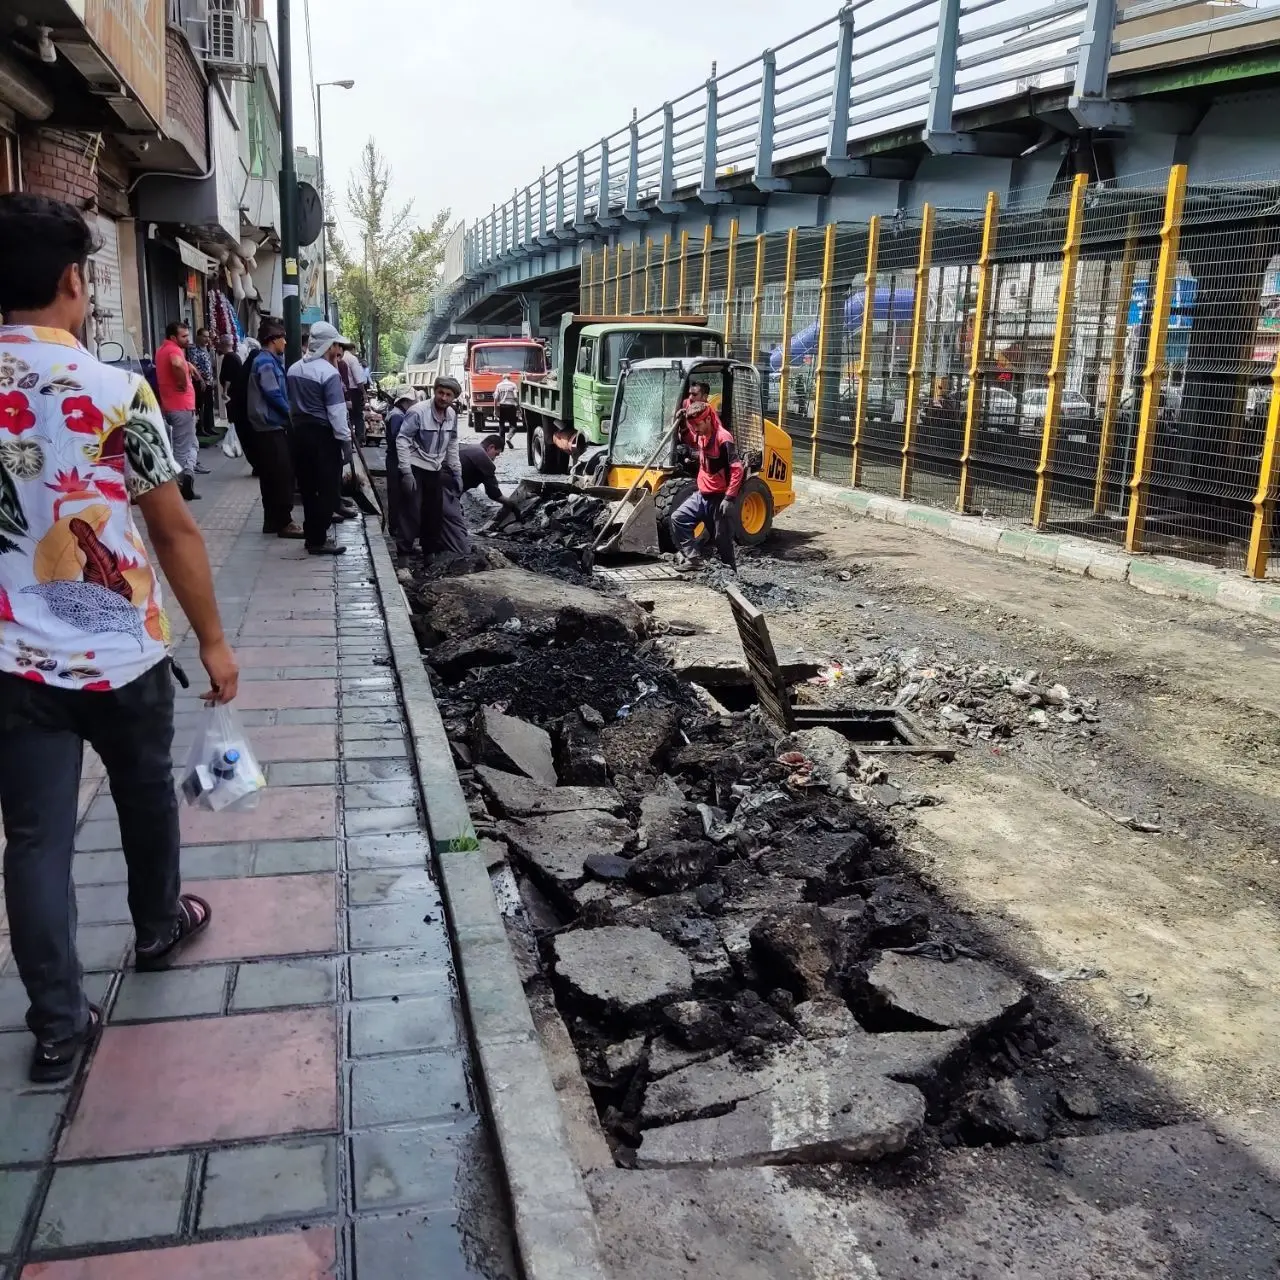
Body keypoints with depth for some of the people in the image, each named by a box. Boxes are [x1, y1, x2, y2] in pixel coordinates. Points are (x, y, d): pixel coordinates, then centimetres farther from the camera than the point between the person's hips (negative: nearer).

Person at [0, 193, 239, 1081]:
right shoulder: (116, 392, -13)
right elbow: (175, 531, -11)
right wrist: (213, 640, -1)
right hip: (122, 651, -2)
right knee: (146, 796, 21)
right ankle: (160, 929, 43)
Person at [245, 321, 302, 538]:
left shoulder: (270, 360, 16)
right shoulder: (266, 361, -15)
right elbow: (274, 395, -19)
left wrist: (288, 414, 7)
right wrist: (291, 414, -8)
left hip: (269, 426, 10)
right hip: (271, 426, -10)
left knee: (271, 476, 12)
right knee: (283, 474, -8)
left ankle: (272, 521, 18)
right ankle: (284, 522, -5)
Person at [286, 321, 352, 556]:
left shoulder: (294, 369, 8)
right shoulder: (329, 373, -16)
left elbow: (292, 404, 14)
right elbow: (336, 412, -18)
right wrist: (345, 438, -11)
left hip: (300, 431, 8)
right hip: (323, 434, -8)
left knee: (308, 486, 15)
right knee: (329, 488, 0)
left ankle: (311, 534, 22)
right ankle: (318, 540, 1)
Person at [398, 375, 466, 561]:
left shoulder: (452, 415, 3)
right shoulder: (418, 412, -18)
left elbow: (452, 445, 14)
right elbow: (402, 440, -17)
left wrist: (457, 473, 13)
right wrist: (406, 472, -21)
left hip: (436, 469, 7)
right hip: (415, 468, -7)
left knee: (435, 512, 15)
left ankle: (430, 550, 30)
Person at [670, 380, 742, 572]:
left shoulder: (723, 438, -20)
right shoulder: (702, 436, 6)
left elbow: (737, 470, -24)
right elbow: (691, 444, 30)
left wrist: (729, 498, -27)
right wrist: (683, 425, 10)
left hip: (719, 498, -8)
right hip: (702, 495, 8)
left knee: (722, 539, 1)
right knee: (678, 518, 0)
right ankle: (692, 557, 2)